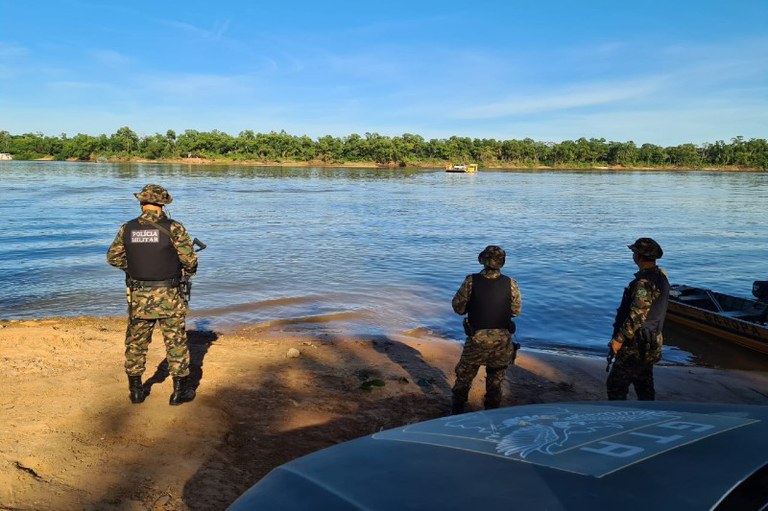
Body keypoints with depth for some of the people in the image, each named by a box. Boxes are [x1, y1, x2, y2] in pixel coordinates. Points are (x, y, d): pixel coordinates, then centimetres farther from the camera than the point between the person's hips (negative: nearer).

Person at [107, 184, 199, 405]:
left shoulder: (127, 228, -1)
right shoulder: (173, 228, -12)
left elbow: (113, 257, 9)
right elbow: (190, 259, -11)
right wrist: (187, 273, 10)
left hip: (138, 296, 3)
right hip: (168, 296, -3)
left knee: (136, 343, 18)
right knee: (176, 343, 8)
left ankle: (136, 390, 27)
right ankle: (180, 391, 15)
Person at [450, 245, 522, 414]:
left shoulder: (471, 281, -15)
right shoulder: (511, 284, -11)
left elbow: (458, 307, -7)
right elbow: (516, 311, 0)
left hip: (476, 339, -1)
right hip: (502, 340, 1)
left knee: (464, 376, 19)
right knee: (495, 380, 20)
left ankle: (457, 410, 30)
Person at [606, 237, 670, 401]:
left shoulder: (644, 283, -24)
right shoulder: (661, 277, 7)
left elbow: (636, 316, -26)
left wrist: (619, 339, -19)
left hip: (636, 346, -9)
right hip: (650, 345, 10)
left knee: (616, 385, 1)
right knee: (644, 385, 20)